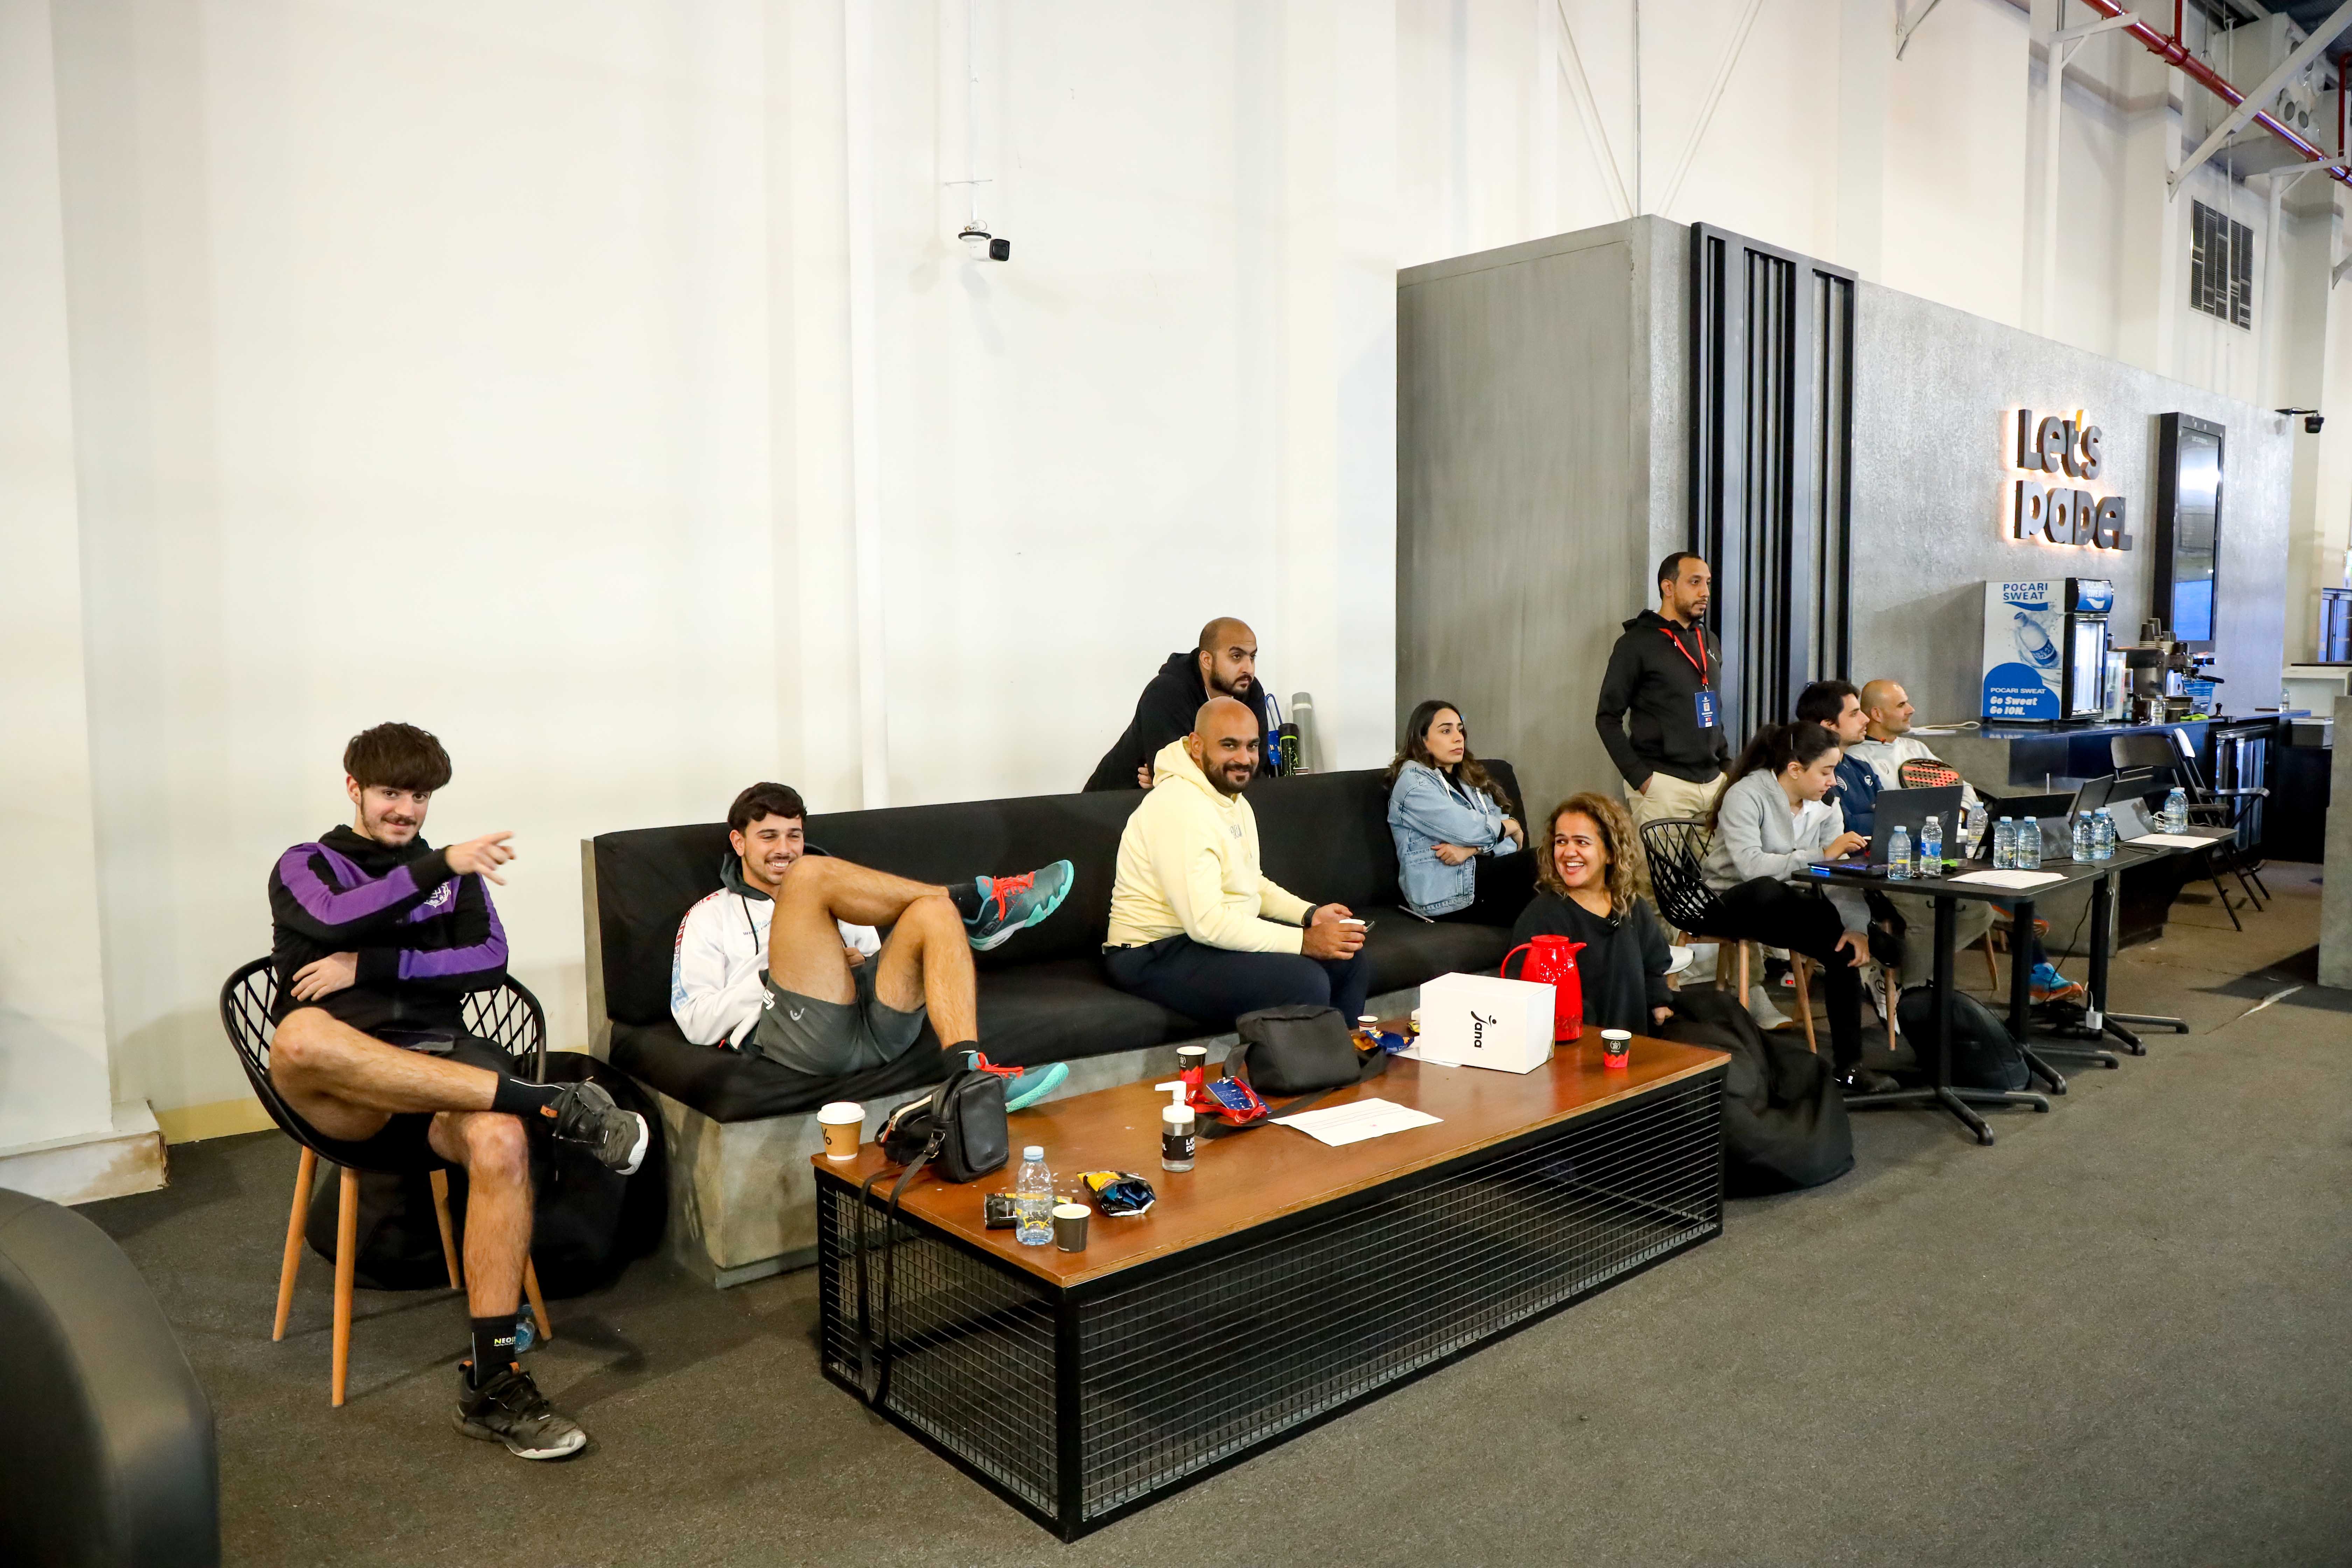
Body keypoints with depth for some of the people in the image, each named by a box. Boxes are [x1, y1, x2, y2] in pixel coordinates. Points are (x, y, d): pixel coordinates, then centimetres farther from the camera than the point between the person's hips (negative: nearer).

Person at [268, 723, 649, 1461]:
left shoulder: (454, 873, 23)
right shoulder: (305, 867, 16)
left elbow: (490, 962, 5)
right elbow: (334, 920, -10)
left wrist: (369, 966, -4)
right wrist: (439, 866, -20)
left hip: (440, 1069, 2)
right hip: (343, 1098, -1)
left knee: (499, 1141, -33)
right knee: (300, 1038, -39)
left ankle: (490, 1385, -29)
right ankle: (545, 1104, -38)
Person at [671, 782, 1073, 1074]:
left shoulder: (835, 895, 35)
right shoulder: (710, 916, 24)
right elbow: (696, 1024, 10)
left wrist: (863, 964, 6)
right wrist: (772, 977, -2)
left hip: (875, 1028, 4)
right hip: (801, 1034, -4)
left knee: (934, 911, -22)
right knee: (809, 874, -19)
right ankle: (972, 901, -16)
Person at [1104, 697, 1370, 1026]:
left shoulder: (1234, 800, 12)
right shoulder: (1179, 807, -22)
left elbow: (1251, 882, 20)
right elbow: (1206, 923, -28)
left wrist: (1310, 914, 2)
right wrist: (1304, 941, -25)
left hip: (1226, 933, 10)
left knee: (1348, 957, 5)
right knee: (1304, 981, -27)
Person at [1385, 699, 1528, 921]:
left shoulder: (1470, 780, 23)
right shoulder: (1414, 781, -2)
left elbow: (1514, 842, 10)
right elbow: (1467, 830, -14)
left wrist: (1472, 848, -12)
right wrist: (1511, 827, 5)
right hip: (1446, 896, -7)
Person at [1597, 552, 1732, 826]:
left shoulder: (1711, 644, 16)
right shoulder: (1637, 643, -3)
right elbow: (1608, 718, -5)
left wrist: (1728, 765, 12)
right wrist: (1639, 778, -12)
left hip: (1714, 783, 6)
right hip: (1664, 784, -6)